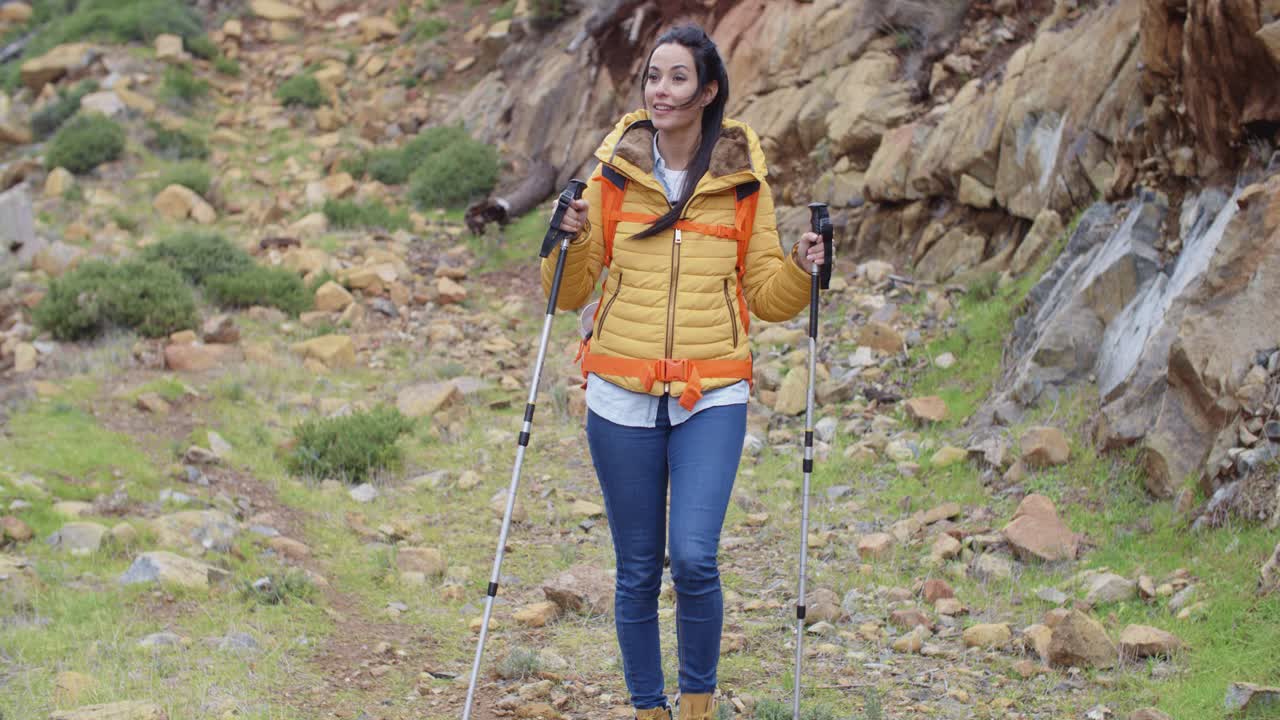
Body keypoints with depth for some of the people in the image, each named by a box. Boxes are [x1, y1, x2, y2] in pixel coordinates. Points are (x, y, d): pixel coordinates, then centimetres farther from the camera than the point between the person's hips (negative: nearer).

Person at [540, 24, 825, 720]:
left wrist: (798, 271, -10)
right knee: (637, 569, 5)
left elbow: (766, 297, 9)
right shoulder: (613, 174, 3)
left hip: (712, 398, -1)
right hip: (620, 396, 1)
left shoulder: (742, 182, 3)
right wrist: (570, 242, -11)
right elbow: (568, 296, 8)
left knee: (693, 559, -15)